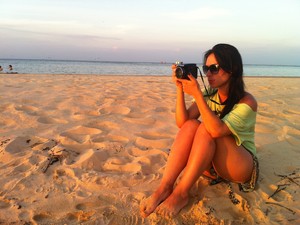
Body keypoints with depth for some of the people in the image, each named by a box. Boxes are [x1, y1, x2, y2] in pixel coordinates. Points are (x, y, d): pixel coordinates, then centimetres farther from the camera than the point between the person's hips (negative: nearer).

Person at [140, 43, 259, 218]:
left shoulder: (247, 102, -16)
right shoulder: (209, 96, 1)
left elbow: (216, 130, -33)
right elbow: (182, 122, -13)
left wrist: (197, 94, -33)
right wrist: (180, 89, -21)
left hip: (242, 167, -4)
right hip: (211, 163, 5)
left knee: (206, 129, -31)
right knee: (191, 125, -24)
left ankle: (181, 194, -29)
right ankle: (164, 188, -31)